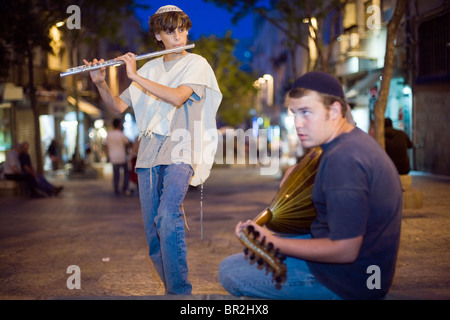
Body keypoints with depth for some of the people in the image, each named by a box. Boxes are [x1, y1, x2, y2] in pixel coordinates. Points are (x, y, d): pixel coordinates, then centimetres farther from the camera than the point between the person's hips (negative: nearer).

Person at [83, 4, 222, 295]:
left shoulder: (196, 64, 3)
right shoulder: (150, 69, 18)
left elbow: (177, 97, -15)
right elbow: (118, 106, 18)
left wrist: (135, 76, -12)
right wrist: (100, 83, 0)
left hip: (180, 152, -5)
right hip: (149, 154, 5)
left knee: (167, 218, -27)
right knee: (153, 230, 1)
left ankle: (180, 290, -22)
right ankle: (171, 288, 15)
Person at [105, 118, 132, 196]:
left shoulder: (109, 134, 2)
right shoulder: (121, 134, -14)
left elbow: (107, 146, 9)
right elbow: (129, 144, -6)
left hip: (113, 158, 4)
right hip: (122, 157, -4)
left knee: (116, 174, 11)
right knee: (126, 172, 12)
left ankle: (116, 190, 11)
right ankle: (125, 189, 5)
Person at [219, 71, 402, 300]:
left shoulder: (342, 160, -28)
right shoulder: (355, 138, 6)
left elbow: (344, 250, -29)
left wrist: (272, 243, -24)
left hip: (350, 278, -10)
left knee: (230, 270, -12)